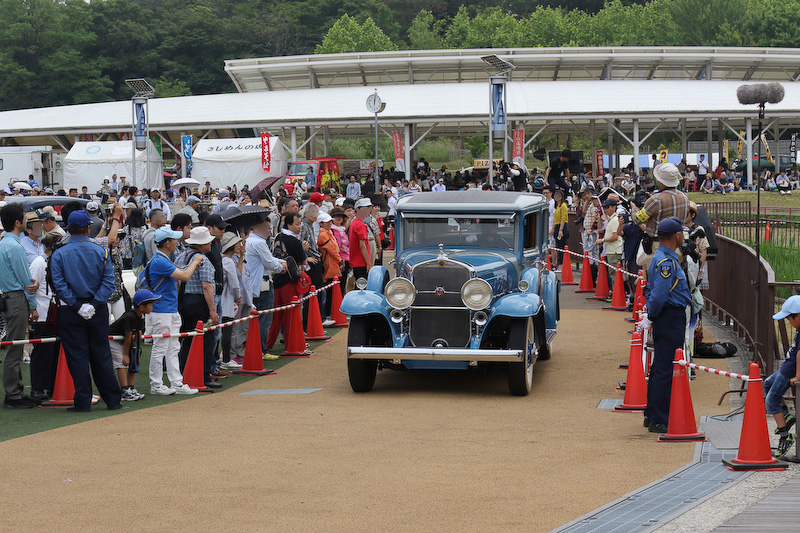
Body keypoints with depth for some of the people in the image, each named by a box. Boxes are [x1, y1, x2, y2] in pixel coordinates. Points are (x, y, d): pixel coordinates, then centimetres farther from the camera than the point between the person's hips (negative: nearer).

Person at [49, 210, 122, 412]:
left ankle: (83, 402, 1)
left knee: (77, 357, 2)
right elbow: (109, 282, -6)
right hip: (98, 312, 2)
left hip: (71, 312, -2)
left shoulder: (59, 255, -4)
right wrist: (95, 304, -11)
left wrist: (77, 306, -12)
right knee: (101, 355, 10)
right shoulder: (101, 252, 1)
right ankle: (112, 399, 13)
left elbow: (59, 285, -11)